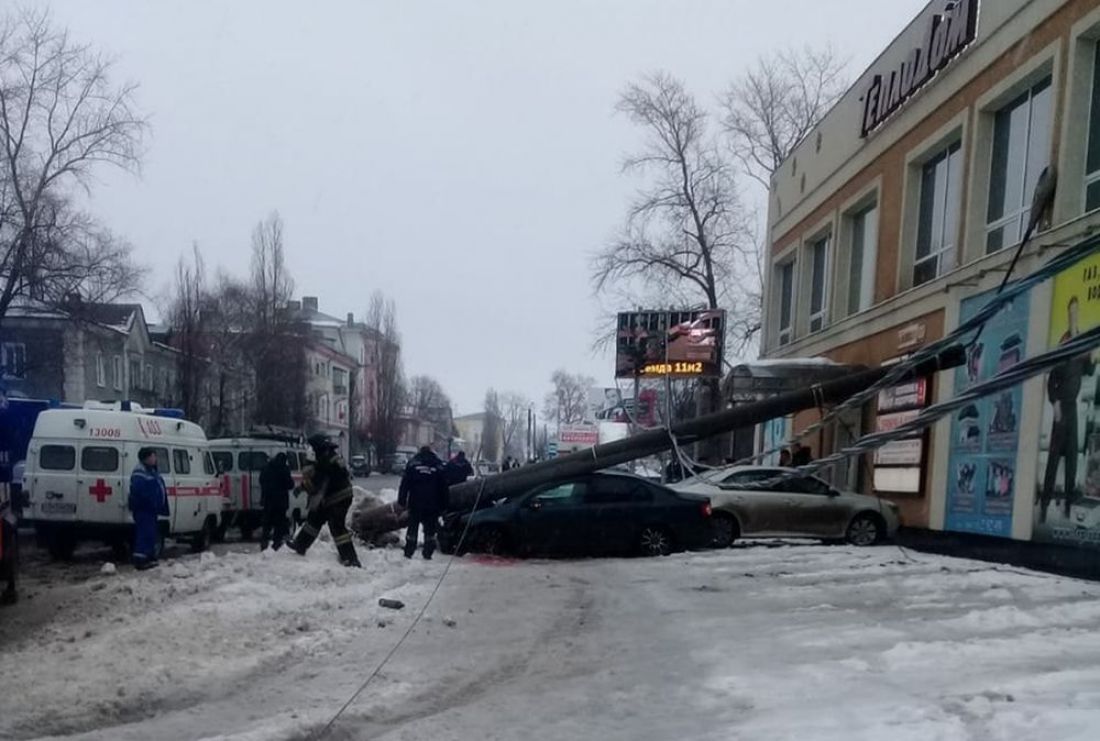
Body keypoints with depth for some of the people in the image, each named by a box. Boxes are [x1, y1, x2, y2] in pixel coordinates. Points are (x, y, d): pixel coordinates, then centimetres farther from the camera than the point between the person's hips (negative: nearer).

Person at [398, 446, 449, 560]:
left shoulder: (412, 463, 3)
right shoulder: (439, 465, 6)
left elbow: (405, 484, -1)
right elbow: (443, 487, 9)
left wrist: (401, 500, 1)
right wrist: (443, 505, 13)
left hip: (415, 503, 0)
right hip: (432, 504, 0)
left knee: (412, 528, 8)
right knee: (430, 529, 7)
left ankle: (408, 553, 7)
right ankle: (427, 554, 3)